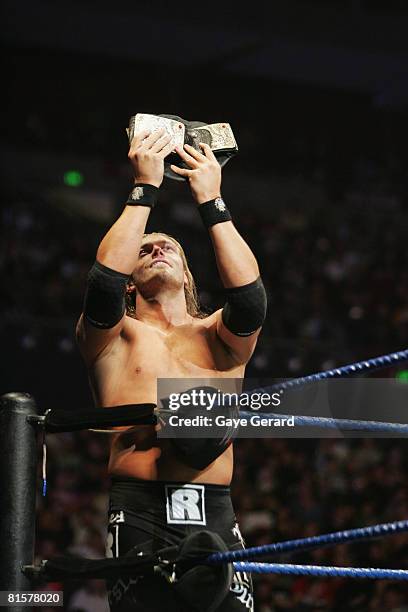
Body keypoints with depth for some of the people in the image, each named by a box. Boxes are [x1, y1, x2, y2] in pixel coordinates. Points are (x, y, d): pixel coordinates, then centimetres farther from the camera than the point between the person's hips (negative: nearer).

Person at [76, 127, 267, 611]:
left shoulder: (219, 337, 20)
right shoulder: (114, 336, 15)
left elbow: (248, 297, -1)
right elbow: (105, 281, -6)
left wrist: (211, 203, 2)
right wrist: (144, 188, 0)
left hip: (214, 516, 2)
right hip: (140, 513, -2)